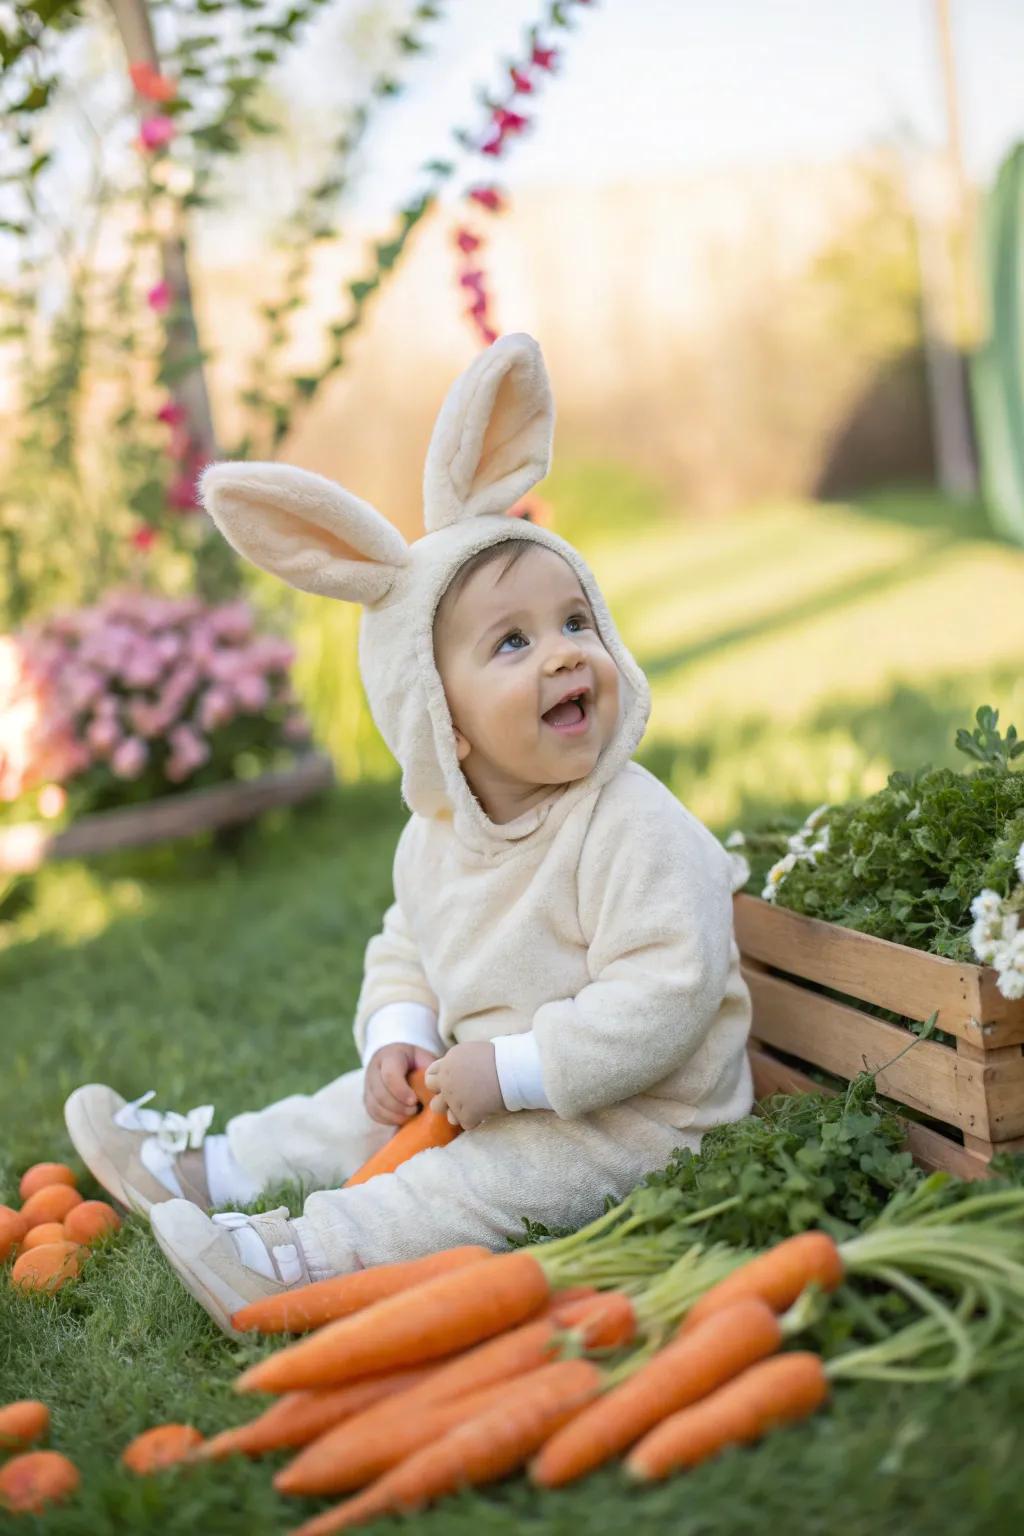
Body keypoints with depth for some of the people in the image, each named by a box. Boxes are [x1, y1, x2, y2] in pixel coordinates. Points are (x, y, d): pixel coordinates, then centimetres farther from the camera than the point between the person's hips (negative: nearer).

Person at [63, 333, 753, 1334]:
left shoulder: (633, 828, -25)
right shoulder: (434, 835, -1)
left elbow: (663, 997, -30)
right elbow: (404, 949, 15)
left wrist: (510, 1070, -29)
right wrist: (402, 1038, -6)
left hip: (632, 1113, -8)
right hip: (497, 1088, 8)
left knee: (487, 1177, -27)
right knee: (368, 1105, 15)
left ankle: (301, 1258, -32)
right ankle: (207, 1168, 29)